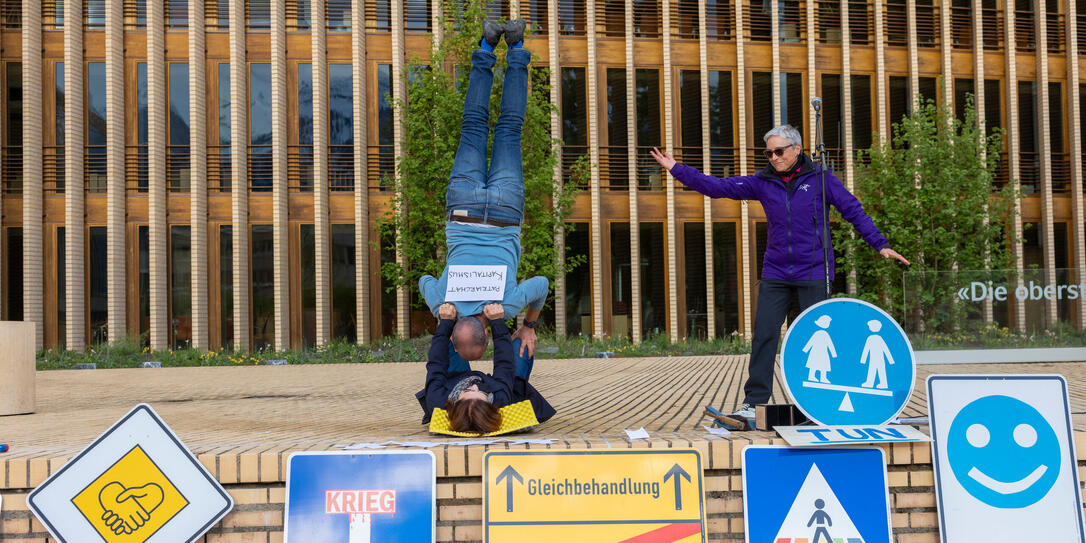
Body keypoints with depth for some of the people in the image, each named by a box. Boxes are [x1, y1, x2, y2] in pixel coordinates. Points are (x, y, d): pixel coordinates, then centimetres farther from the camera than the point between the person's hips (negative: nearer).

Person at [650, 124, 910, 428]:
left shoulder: (820, 178, 0)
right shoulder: (762, 183, 6)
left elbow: (854, 211, 2)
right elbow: (718, 187, 5)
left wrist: (880, 244, -5)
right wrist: (677, 169, -1)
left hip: (813, 275, -2)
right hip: (775, 274, 2)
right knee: (764, 336, -3)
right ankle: (753, 404, 2)